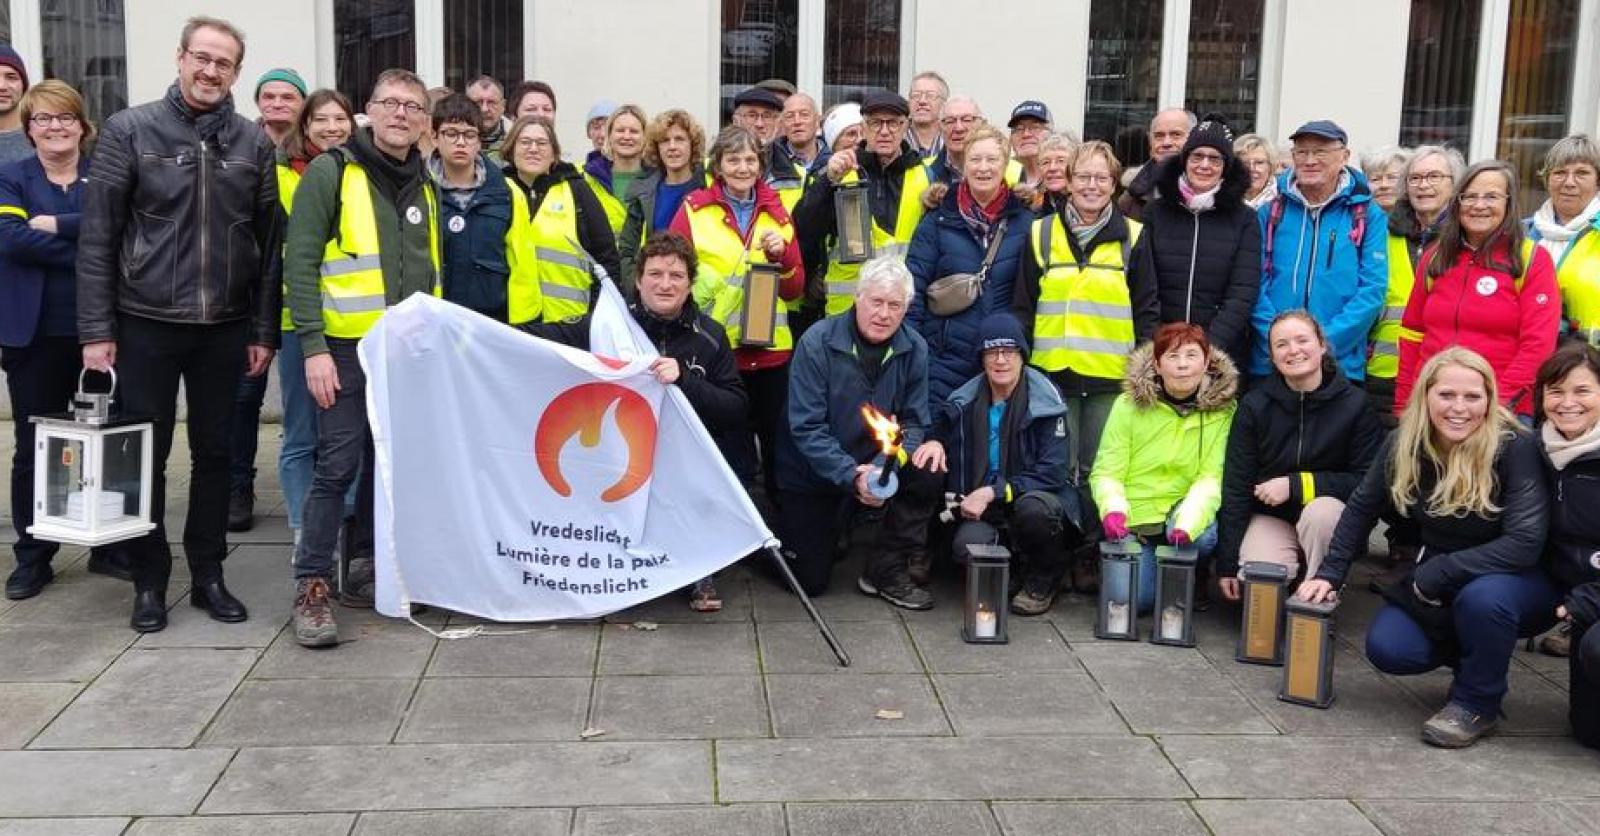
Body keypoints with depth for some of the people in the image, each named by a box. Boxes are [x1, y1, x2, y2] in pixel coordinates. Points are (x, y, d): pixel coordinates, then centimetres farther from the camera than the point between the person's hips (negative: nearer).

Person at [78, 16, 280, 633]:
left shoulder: (253, 143, 4)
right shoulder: (130, 131, -3)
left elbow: (269, 242, 5)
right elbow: (97, 237, -4)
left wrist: (264, 330, 2)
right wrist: (97, 330, -8)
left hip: (224, 327, 2)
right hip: (146, 325, -2)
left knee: (213, 453, 10)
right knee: (146, 455, 6)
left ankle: (208, 575, 22)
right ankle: (149, 582, 19)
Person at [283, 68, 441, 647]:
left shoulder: (424, 188, 15)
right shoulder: (332, 173, -4)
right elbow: (300, 262, -9)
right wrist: (314, 346, -16)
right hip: (346, 348, -6)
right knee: (338, 466, -7)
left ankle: (363, 574, 22)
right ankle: (312, 589, 1)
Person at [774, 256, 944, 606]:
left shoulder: (913, 349, -8)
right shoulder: (817, 342, -20)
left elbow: (914, 420, -4)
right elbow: (806, 428, -22)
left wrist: (902, 449, -27)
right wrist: (852, 475, -32)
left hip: (876, 465, 3)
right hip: (812, 475, -3)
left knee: (929, 472, -26)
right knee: (810, 583, -3)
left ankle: (886, 571, -10)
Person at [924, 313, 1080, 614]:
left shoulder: (1045, 402, -8)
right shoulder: (964, 403, 3)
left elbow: (1051, 475, -13)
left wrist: (992, 492, -21)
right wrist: (933, 442, -5)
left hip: (1038, 499, -2)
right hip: (984, 511, 2)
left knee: (1033, 507, -38)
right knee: (967, 545, -31)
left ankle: (1043, 580, -5)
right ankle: (1014, 573, 4)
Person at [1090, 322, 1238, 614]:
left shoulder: (1223, 409, -5)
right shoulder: (1129, 405, -6)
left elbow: (1211, 478, -12)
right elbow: (1105, 473, -7)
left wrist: (1187, 523, -31)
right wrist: (1112, 510, -30)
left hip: (1184, 512, 1)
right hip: (1133, 520, -1)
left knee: (1205, 536, -34)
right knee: (1129, 597, -19)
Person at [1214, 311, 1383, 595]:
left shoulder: (1355, 404, -10)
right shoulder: (1254, 406, -6)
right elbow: (1235, 486, -5)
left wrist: (1296, 485, -20)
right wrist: (1227, 564, -7)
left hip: (1329, 519, 0)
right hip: (1269, 516, 1)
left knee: (1322, 510, -35)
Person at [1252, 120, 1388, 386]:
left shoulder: (1368, 217, 4)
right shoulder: (1270, 213, 7)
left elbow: (1372, 291, -4)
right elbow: (1255, 284, 1)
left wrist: (1324, 344, -15)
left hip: (1340, 365, -1)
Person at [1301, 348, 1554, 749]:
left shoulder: (1515, 448, -24)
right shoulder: (1405, 444, -10)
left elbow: (1525, 543, -31)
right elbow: (1362, 508, 3)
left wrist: (1435, 574, -30)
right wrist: (1329, 574, -4)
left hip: (1519, 580, -4)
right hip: (1434, 583, 5)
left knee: (1481, 597, -38)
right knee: (1387, 650, -17)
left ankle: (1477, 703, -9)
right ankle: (1478, 649, 15)